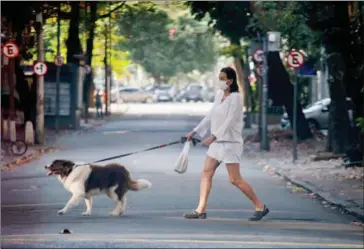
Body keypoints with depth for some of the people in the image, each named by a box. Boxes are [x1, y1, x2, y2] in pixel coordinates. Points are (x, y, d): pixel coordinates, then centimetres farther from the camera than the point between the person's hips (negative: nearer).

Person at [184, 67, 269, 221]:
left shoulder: (235, 98, -15)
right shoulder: (219, 95, 9)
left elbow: (229, 122, -24)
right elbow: (210, 117, 18)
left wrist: (213, 137, -32)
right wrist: (195, 132, 15)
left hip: (230, 142, -8)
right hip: (217, 142, 8)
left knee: (235, 180, -7)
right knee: (206, 173, 3)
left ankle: (260, 207, 4)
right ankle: (201, 210, 6)